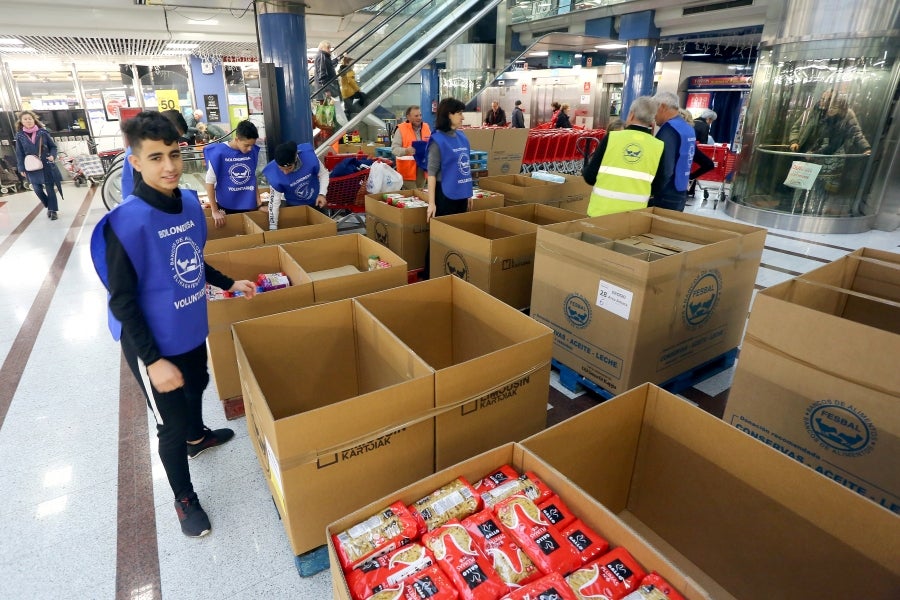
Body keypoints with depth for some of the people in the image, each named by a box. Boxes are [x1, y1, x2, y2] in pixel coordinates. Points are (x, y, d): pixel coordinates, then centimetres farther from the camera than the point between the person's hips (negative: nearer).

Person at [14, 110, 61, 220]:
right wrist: (22, 168, -1)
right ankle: (49, 207, 23)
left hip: (47, 165, -1)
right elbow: (19, 153, 3)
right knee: (37, 189, 2)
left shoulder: (43, 132, -1)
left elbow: (53, 146, 6)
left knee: (50, 188, 2)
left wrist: (53, 156, -14)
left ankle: (53, 210, 11)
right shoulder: (20, 136, 2)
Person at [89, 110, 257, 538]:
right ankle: (184, 499, 33)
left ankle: (197, 437, 62)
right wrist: (153, 360, -22)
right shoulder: (126, 223, -26)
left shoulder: (190, 201, -5)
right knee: (172, 425, 9)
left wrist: (229, 283, 17)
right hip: (153, 343, -7)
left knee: (197, 386, 31)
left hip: (191, 329, 7)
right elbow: (122, 301, -21)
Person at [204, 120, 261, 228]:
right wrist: (214, 211, -10)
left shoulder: (254, 151, -4)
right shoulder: (219, 153, -15)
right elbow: (210, 182, -9)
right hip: (225, 206, -3)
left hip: (249, 206, 3)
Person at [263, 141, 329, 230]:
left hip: (316, 202, 1)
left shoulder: (310, 157, -33)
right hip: (294, 206, -1)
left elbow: (323, 173, -13)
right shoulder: (275, 175, -31)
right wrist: (273, 228, -21)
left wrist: (322, 194, -26)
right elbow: (274, 200, -22)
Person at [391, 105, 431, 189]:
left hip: (422, 168, 5)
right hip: (408, 169, -5)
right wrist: (406, 151, -31)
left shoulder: (426, 127, 9)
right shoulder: (401, 129, -8)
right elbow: (394, 148, -13)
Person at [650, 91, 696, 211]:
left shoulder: (669, 129, -17)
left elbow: (664, 169, -24)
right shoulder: (688, 128, 12)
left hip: (665, 198, -9)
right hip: (680, 195, 9)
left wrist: (652, 193, -15)